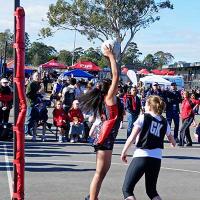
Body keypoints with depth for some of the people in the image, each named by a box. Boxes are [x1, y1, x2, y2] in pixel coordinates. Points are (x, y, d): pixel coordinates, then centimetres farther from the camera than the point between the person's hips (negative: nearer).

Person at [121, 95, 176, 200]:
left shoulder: (144, 117, 1)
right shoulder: (164, 122, 13)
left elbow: (132, 137, -6)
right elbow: (171, 139, 30)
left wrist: (124, 151, 5)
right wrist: (173, 143, 53)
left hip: (141, 156, -5)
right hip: (156, 159, 5)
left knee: (127, 189, 1)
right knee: (151, 190, 21)